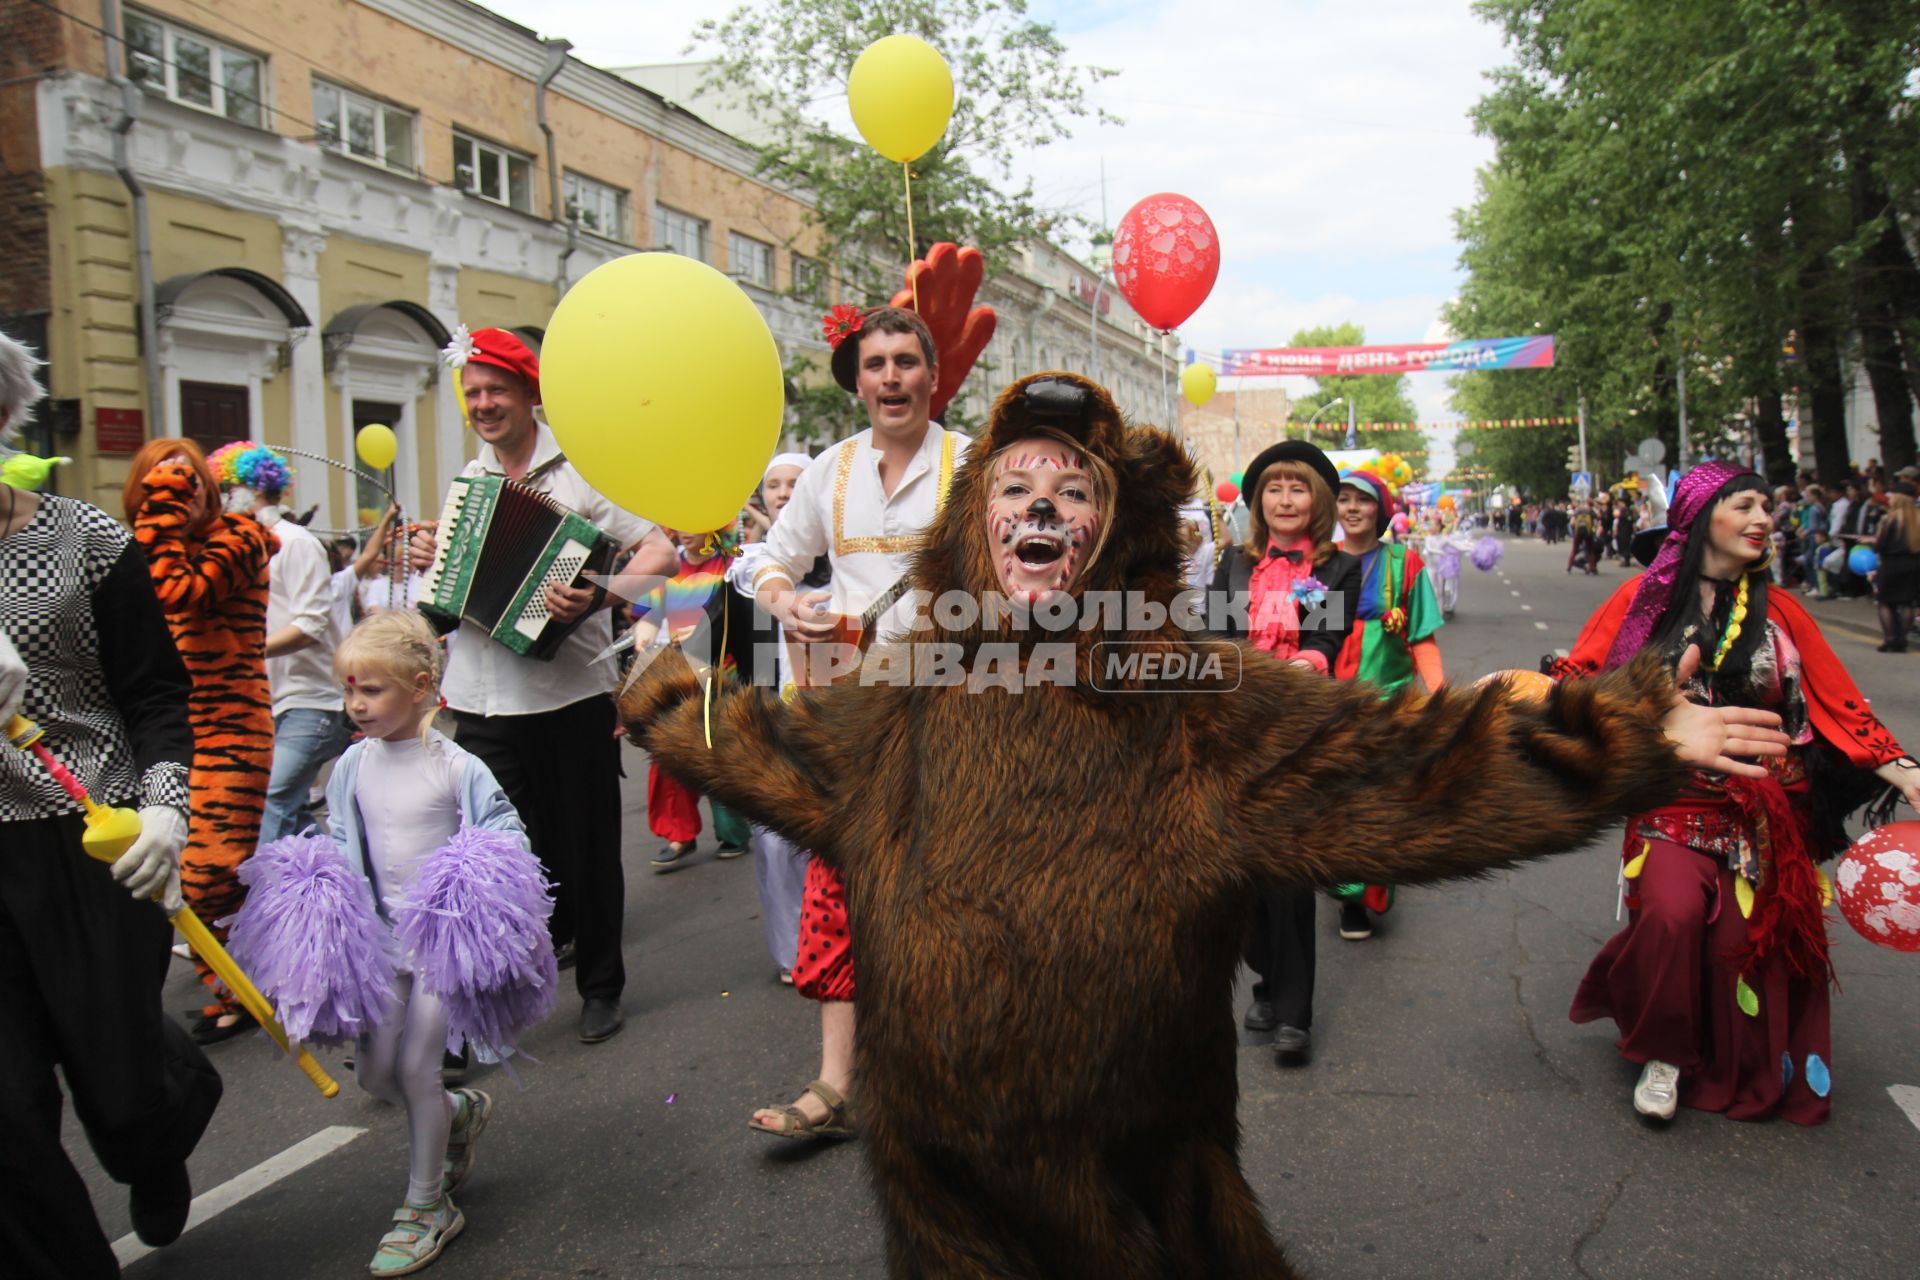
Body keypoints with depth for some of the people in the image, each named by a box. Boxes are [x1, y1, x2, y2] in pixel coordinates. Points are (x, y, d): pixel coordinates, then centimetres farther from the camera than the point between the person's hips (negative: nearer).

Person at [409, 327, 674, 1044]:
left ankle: (600, 986, 25)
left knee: (587, 846, 8)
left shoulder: (580, 468, -4)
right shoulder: (467, 481, 12)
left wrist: (599, 594, -29)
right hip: (483, 702, 4)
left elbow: (661, 551, -12)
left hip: (572, 694, -4)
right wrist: (428, 560, 3)